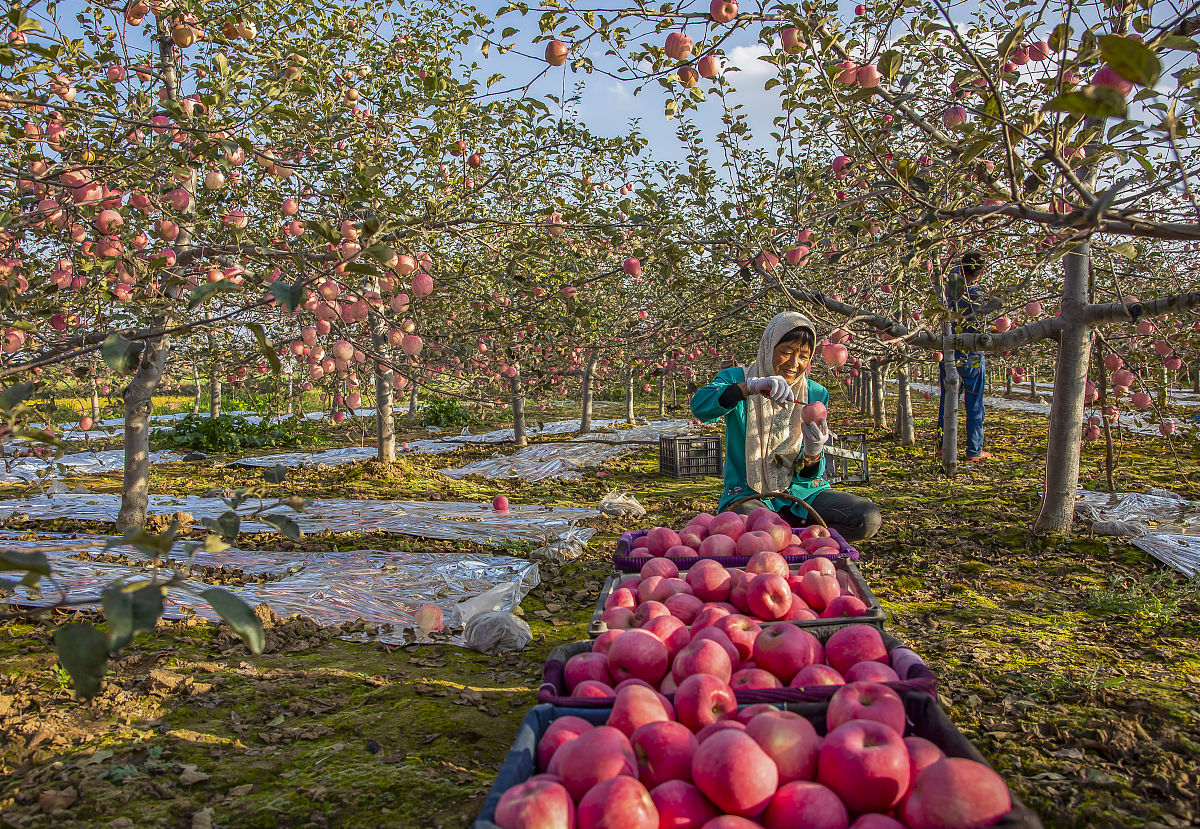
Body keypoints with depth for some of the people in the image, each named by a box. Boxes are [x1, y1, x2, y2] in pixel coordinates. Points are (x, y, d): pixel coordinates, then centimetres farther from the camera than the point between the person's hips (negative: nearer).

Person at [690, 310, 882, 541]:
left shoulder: (816, 394, 8)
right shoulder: (737, 378, 0)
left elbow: (810, 474, 4)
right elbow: (700, 406, -24)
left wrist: (813, 454, -20)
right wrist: (751, 386, -36)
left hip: (802, 492, 4)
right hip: (748, 494, -4)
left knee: (868, 518, -19)